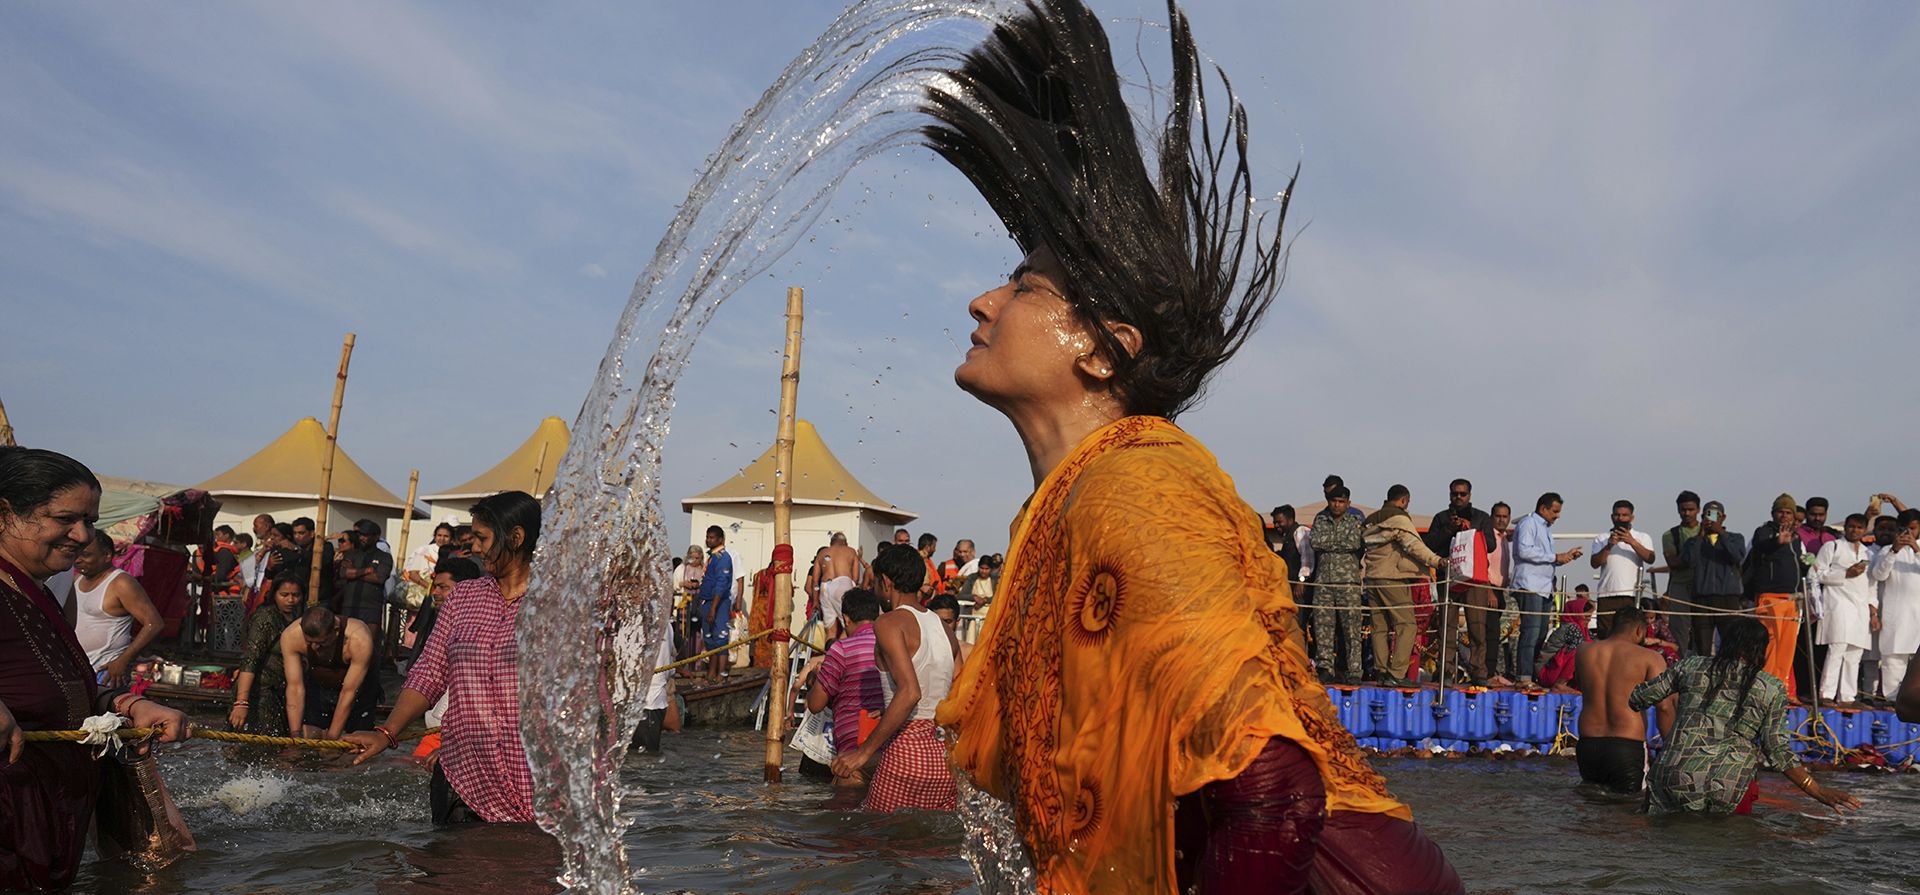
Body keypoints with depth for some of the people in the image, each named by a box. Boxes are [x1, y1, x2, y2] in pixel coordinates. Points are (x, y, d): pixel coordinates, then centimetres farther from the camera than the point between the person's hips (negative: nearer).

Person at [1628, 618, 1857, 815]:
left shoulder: (1691, 666, 10)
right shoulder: (1772, 688, 7)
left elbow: (1637, 699, 16)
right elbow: (1778, 750, 1)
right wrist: (1819, 792, 8)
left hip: (1675, 778, 2)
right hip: (1726, 791, -1)